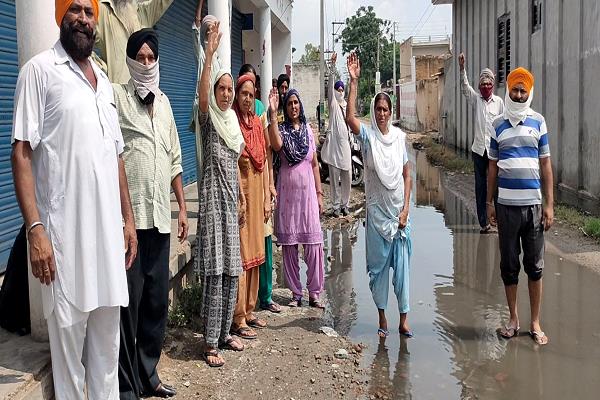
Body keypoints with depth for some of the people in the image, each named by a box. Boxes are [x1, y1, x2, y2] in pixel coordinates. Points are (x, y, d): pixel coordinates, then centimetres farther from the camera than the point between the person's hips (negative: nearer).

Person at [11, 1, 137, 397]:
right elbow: (21, 153, -9)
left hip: (109, 230, 6)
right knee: (69, 339, 3)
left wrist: (128, 219, 15)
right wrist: (35, 229, -17)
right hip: (65, 232, -6)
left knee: (108, 340, 13)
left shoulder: (104, 79, 16)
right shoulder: (40, 69, -3)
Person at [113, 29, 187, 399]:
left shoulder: (163, 101, 17)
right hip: (128, 215, -6)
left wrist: (182, 206, 18)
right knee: (129, 300, -1)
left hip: (160, 215, 6)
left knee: (157, 299, 12)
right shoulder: (116, 96, 0)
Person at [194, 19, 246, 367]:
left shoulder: (233, 122, 15)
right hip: (213, 198, -7)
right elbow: (202, 93, -26)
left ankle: (225, 333, 21)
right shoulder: (208, 118, -4)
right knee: (215, 272, -9)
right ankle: (211, 344, -4)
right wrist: (210, 54, -31)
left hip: (231, 200, 7)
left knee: (231, 270, 10)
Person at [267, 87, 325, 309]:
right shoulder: (281, 129, 2)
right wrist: (273, 113, -25)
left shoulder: (308, 130, 10)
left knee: (313, 244, -2)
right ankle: (296, 293, 14)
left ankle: (314, 293, 8)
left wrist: (319, 193, 9)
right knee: (289, 244, 4)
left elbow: (315, 164, 13)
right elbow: (276, 144, -24)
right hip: (287, 191, -1)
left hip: (307, 191, 1)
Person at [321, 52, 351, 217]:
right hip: (334, 143, -5)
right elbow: (330, 87, -12)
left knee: (347, 176, 5)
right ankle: (336, 206, 6)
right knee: (334, 177, 0)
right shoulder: (333, 103, 2)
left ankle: (345, 204, 16)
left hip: (345, 143, 5)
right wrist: (332, 68, -22)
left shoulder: (346, 105, 16)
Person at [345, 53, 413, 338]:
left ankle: (403, 318, 13)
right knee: (378, 263, 6)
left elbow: (407, 175, 5)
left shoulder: (400, 136, 3)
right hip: (377, 210, -1)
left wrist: (406, 208, -4)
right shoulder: (367, 135, -3)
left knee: (402, 263, 3)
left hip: (399, 210, 1)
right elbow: (349, 117, -24)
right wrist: (353, 81, -27)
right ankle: (382, 318, 18)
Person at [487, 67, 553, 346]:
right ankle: (513, 319, 22)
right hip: (506, 205, 1)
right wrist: (489, 203, 7)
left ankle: (535, 323, 16)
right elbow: (493, 165, 10)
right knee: (509, 264, 8)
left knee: (535, 265, 5)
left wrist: (549, 203, -1)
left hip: (533, 204, -1)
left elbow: (545, 164, 4)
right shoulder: (498, 124, 6)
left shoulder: (538, 121, 3)